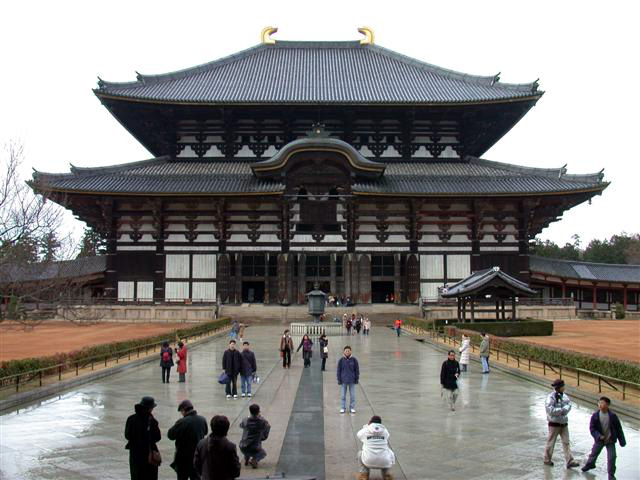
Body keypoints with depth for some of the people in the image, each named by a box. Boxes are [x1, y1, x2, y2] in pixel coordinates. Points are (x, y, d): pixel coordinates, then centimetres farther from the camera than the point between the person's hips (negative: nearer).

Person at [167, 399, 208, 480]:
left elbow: (170, 435, -16)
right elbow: (205, 432, 16)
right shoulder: (202, 419, -1)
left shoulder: (182, 422, -22)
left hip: (184, 457, -5)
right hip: (198, 456, 5)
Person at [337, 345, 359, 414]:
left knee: (352, 395, 6)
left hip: (352, 381, 0)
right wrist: (339, 380, -1)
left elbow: (357, 370, 3)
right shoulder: (341, 360, -4)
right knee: (343, 395, 6)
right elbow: (338, 370, 2)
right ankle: (343, 408, 17)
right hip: (343, 381, 0)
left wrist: (357, 379, 1)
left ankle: (352, 408, 17)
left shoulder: (354, 360, -4)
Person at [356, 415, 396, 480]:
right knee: (391, 454, 32)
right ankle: (385, 473, 17)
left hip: (368, 462, 0)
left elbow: (359, 435, 33)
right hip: (384, 463, 1)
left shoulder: (365, 430, 7)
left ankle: (364, 473, 14)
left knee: (360, 453, 31)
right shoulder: (385, 431, 10)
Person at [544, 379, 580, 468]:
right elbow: (550, 409, -26)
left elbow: (569, 405, -2)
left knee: (566, 442, 2)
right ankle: (547, 460, 22)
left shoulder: (564, 396, 5)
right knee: (551, 442, 7)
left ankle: (570, 462, 1)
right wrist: (562, 410, -18)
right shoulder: (551, 397, -17)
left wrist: (564, 409, -23)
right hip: (554, 424, -6)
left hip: (564, 423, 6)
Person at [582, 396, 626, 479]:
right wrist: (599, 436, -24)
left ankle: (611, 475, 13)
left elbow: (619, 429, -6)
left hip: (610, 440, -2)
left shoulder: (613, 416, -15)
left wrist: (622, 440, -2)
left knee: (612, 457, -4)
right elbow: (592, 428, -10)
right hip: (599, 440, 2)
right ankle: (590, 464, 50)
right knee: (594, 453, 19)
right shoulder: (595, 416, -13)